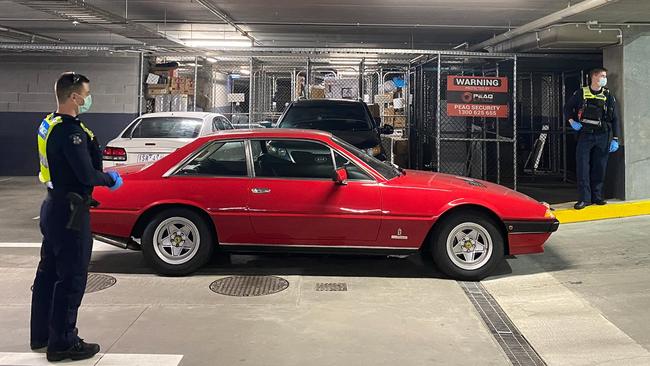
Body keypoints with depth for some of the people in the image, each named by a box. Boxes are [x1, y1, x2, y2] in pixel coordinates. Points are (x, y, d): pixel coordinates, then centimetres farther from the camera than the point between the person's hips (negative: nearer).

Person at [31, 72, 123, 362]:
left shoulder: (48, 125, 10)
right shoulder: (71, 131, -21)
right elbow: (87, 175, -24)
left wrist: (103, 175, 7)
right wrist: (111, 180, -6)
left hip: (52, 205, 10)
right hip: (69, 211, -10)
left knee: (48, 272, 17)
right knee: (71, 278, -2)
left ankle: (41, 335, 29)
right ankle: (62, 344, 6)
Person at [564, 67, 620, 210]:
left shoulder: (608, 96, 7)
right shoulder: (581, 93, 4)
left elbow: (615, 119, 6)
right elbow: (567, 108, 17)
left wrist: (615, 139, 0)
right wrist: (572, 121, 1)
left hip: (602, 136, 1)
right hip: (585, 134, -1)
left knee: (599, 168, 5)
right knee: (582, 166, -7)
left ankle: (597, 196, 16)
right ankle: (584, 198, -3)